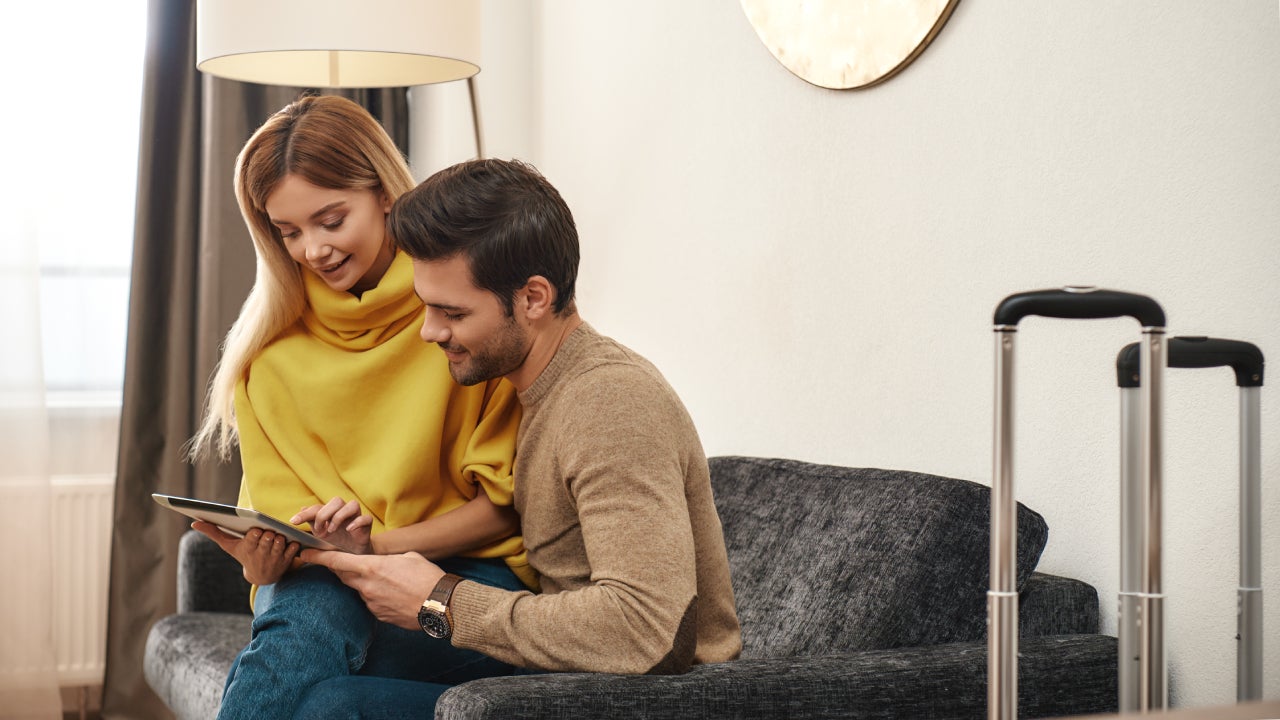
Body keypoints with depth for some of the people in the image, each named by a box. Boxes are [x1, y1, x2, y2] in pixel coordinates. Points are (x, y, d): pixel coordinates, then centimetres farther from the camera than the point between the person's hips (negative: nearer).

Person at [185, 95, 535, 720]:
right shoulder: (270, 352, 10)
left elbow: (507, 504, -3)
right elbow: (280, 514, 8)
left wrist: (381, 544, -17)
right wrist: (267, 562, -16)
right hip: (319, 581, 3)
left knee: (308, 625, -35)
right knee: (309, 607, -35)